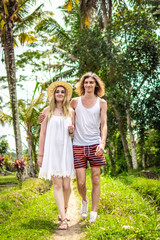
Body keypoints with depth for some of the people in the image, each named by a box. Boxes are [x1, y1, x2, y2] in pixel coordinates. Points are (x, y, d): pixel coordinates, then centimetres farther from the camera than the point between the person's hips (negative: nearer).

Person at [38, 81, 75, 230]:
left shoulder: (70, 111, 11)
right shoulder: (47, 111, 6)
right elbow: (42, 133, 6)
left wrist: (72, 131, -6)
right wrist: (40, 155, 2)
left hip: (66, 151, 2)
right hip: (52, 151, -2)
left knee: (66, 185, 0)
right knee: (57, 185, -8)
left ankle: (64, 209, 29)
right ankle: (64, 219, -7)